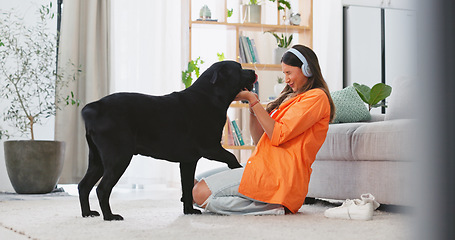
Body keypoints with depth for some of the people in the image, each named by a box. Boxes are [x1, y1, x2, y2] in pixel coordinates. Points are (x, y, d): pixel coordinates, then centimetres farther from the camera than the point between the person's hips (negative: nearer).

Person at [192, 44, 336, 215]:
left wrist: (252, 99, -10)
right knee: (198, 181, 9)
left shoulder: (317, 98, -7)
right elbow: (259, 139, 18)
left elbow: (277, 135, -16)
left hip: (278, 175, -10)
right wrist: (252, 105, 5)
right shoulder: (290, 97, 23)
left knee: (200, 193, -18)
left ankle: (272, 208, -13)